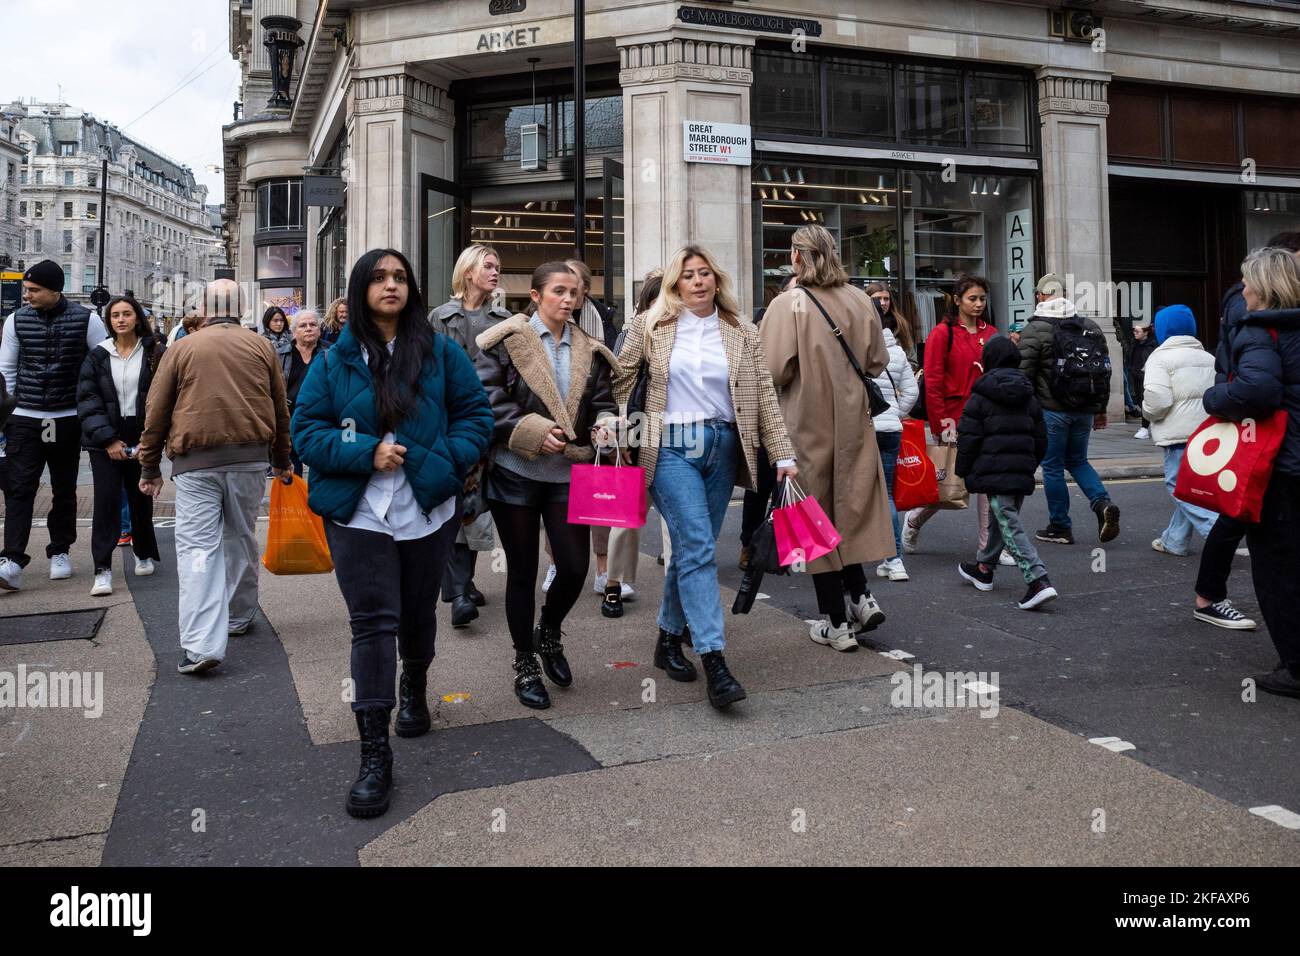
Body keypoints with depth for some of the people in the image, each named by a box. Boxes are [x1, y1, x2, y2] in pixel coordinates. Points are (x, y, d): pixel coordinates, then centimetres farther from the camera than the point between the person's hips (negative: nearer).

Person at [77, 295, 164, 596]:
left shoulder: (155, 354, 1)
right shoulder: (97, 356, 4)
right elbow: (87, 399, 1)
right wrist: (108, 439, -9)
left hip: (142, 438, 0)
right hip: (105, 439, 0)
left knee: (141, 497, 9)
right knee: (106, 500, -6)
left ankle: (144, 554, 30)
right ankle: (103, 569, -4)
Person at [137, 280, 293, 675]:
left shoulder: (182, 348, 5)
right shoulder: (261, 346, 9)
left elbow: (157, 412, 6)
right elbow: (280, 409, 15)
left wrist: (150, 467, 15)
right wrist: (282, 461, 25)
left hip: (195, 460, -2)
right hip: (250, 457, 2)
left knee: (198, 547, -5)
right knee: (241, 539, 17)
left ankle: (202, 644, -14)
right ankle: (239, 617, 31)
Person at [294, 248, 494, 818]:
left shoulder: (441, 353, 1)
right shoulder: (335, 361, 1)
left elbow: (475, 416, 2)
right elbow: (306, 430, -1)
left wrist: (444, 461, -15)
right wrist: (365, 452, -17)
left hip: (429, 512, 1)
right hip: (359, 514, -1)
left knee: (417, 612, 19)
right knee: (372, 623, -6)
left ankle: (414, 691, 47)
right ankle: (374, 754, -2)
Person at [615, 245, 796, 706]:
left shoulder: (743, 334, 7)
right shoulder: (650, 327, 2)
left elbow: (765, 396, 4)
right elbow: (619, 381, 8)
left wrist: (783, 455, -1)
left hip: (722, 447, 3)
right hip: (672, 447, -3)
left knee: (692, 548, 9)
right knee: (698, 547, -14)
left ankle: (669, 638, 28)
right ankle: (713, 659, -15)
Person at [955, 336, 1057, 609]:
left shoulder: (980, 397, -6)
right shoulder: (1028, 396, 13)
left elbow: (968, 437, -9)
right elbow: (1041, 438, 16)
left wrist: (963, 470, 2)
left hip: (993, 471, -7)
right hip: (1022, 472, 7)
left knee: (1010, 525, -10)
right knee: (1000, 520, 21)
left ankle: (1039, 581, -21)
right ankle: (984, 569, 37)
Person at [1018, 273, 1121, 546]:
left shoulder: (1034, 330, -9)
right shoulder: (1091, 328, 9)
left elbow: (1023, 374, -12)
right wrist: (1100, 409, 21)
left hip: (1051, 410, -5)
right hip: (1085, 410, 6)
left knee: (1053, 467, 5)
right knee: (1077, 460, 20)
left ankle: (1060, 527, 12)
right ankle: (1102, 503, -2)